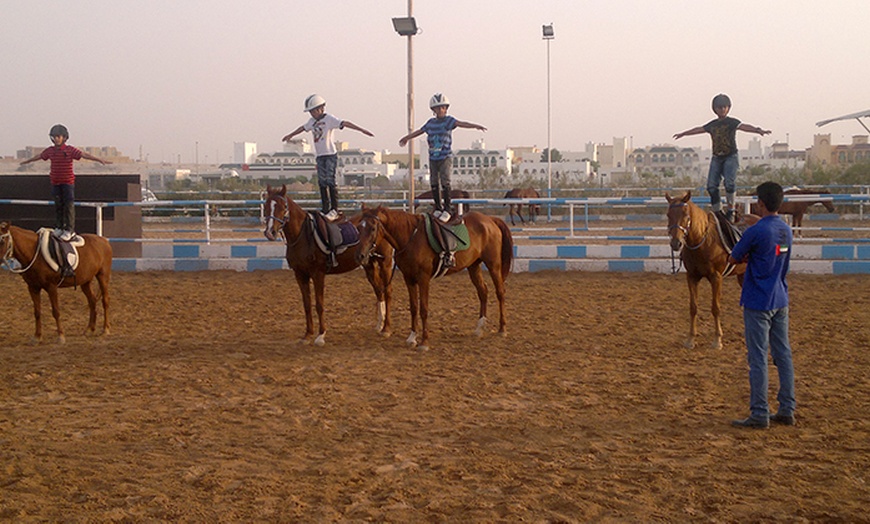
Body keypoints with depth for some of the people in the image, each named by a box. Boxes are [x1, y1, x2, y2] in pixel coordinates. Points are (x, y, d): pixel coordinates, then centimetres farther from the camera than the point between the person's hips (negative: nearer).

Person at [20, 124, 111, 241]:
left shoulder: (70, 150, -8)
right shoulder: (50, 151, 5)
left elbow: (84, 155, -14)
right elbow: (39, 156, 23)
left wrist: (100, 160, -22)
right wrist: (27, 161, 39)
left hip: (68, 182, -4)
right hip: (55, 182, 4)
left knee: (69, 205, -5)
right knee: (58, 205, 10)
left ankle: (69, 230, -3)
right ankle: (59, 227, 20)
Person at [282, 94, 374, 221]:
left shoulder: (329, 119, -8)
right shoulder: (312, 121, 14)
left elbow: (345, 123, -18)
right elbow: (303, 128, 33)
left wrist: (362, 130, -27)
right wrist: (291, 135, 49)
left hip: (330, 155, -7)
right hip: (319, 156, 7)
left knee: (330, 181, -13)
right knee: (322, 182, 5)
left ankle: (334, 209, -10)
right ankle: (325, 209, 11)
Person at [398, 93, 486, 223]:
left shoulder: (448, 121, -3)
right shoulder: (431, 123, 10)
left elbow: (461, 124, -20)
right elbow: (419, 131, 25)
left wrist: (475, 126, -38)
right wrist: (406, 138, 37)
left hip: (446, 157, -5)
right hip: (433, 157, 5)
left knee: (445, 182, -12)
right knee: (434, 183, 6)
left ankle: (447, 208, -7)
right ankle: (438, 207, 17)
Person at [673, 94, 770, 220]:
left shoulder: (732, 122, -1)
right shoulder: (712, 124, 14)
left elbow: (744, 127, -17)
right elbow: (698, 129, 28)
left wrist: (759, 130, -36)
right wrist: (683, 134, 42)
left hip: (731, 156, -5)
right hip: (716, 158, 5)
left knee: (729, 182, -21)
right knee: (711, 185, -6)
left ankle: (730, 209, -6)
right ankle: (718, 212, 2)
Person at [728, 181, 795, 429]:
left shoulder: (756, 231, -17)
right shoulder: (786, 230, 7)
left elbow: (733, 259, -7)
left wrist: (745, 257, 13)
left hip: (758, 303, -7)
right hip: (781, 301, 7)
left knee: (758, 358, -3)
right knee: (783, 355, 11)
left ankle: (759, 414, 0)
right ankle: (787, 410, 16)